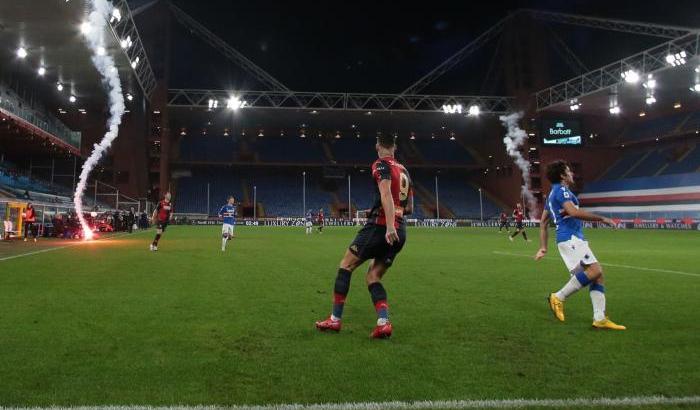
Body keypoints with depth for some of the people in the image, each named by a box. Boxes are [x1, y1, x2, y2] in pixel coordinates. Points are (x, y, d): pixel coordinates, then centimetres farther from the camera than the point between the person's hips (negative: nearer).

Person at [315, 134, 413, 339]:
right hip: (400, 233, 7)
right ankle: (383, 323, -7)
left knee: (346, 265, 6)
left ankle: (335, 319, 7)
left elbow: (386, 194, -21)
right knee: (373, 277, 11)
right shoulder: (404, 171, 20)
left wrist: (389, 226, -31)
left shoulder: (381, 165, -3)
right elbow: (409, 208, 24)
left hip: (380, 226, -7)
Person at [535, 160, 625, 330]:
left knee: (597, 274, 4)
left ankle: (599, 318, -1)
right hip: (570, 238, -10)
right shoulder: (561, 190, -5)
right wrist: (602, 219, -15)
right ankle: (558, 297, -12)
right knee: (595, 270, -19)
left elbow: (543, 223, 25)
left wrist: (543, 247, 21)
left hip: (574, 239, 10)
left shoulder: (553, 194, 24)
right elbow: (574, 212, -22)